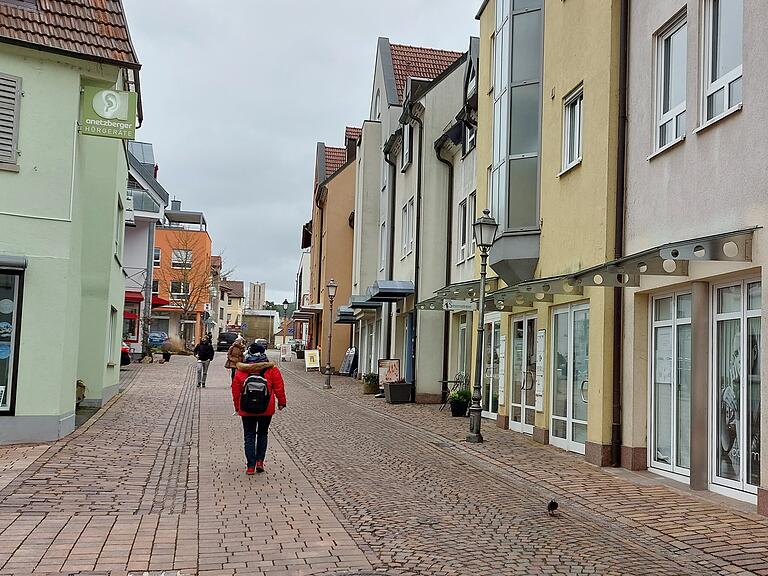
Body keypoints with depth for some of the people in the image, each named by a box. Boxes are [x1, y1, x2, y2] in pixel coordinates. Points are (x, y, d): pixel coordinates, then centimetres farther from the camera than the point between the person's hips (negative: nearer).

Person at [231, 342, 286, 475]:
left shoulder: (241, 371, -4)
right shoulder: (271, 369, -6)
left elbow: (236, 392, 3)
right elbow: (279, 388, -1)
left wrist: (237, 407, 15)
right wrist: (281, 402, 12)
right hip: (266, 409, 0)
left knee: (249, 436, 8)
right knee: (263, 434, 18)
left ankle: (250, 466, 5)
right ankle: (260, 461, 11)